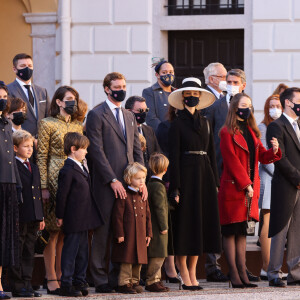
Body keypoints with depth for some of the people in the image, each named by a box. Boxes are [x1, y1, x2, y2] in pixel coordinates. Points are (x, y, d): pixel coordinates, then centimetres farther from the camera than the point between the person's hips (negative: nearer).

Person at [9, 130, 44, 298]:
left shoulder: (34, 168, 18)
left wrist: (41, 217, 18)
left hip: (33, 218, 8)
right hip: (19, 218, -8)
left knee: (29, 252, 10)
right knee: (17, 252, -2)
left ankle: (27, 284, 14)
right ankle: (17, 286, 1)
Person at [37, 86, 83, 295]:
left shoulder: (78, 126, 15)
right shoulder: (48, 124, -2)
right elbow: (41, 157, -5)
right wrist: (44, 187, -11)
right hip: (55, 181, -5)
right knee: (54, 231, -5)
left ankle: (61, 275, 8)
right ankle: (51, 278, -2)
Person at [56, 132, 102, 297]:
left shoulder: (81, 168, 14)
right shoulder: (68, 171, -17)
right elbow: (62, 195, -15)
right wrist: (60, 216, -12)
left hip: (83, 220, 9)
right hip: (73, 220, -9)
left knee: (83, 251, 14)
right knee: (70, 251, -4)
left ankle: (80, 281, 22)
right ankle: (66, 285, 0)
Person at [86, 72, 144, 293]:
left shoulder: (130, 116, 19)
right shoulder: (96, 115, -3)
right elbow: (97, 151, -9)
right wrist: (113, 180, -15)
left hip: (129, 183, 6)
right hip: (106, 184, -6)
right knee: (104, 232, -3)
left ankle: (117, 277, 10)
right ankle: (100, 280, 2)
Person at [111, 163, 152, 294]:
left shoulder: (143, 196, 13)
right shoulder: (124, 196, -8)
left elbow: (147, 215, 18)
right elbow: (117, 216, -10)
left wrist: (148, 233, 13)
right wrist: (119, 234, -14)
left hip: (141, 236, 7)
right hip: (127, 235, -6)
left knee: (139, 259, 10)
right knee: (127, 260, -5)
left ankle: (134, 282, 19)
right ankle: (123, 283, 1)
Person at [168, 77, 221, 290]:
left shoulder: (204, 123, 14)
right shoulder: (178, 124, -3)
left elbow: (211, 152, 15)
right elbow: (174, 156, -7)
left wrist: (215, 181, 9)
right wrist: (175, 187, -14)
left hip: (205, 175, 6)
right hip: (187, 174, -6)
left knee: (202, 221, 5)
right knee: (186, 223, -4)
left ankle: (192, 273, 12)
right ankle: (185, 276, 0)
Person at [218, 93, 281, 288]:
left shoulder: (251, 132, 17)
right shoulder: (227, 133, -6)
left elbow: (262, 157, 14)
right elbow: (232, 161, -12)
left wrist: (274, 151, -8)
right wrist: (245, 185, -15)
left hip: (250, 189, 7)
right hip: (233, 188, -7)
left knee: (242, 232, 9)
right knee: (231, 232, -4)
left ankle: (242, 274, 9)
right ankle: (234, 275, -3)